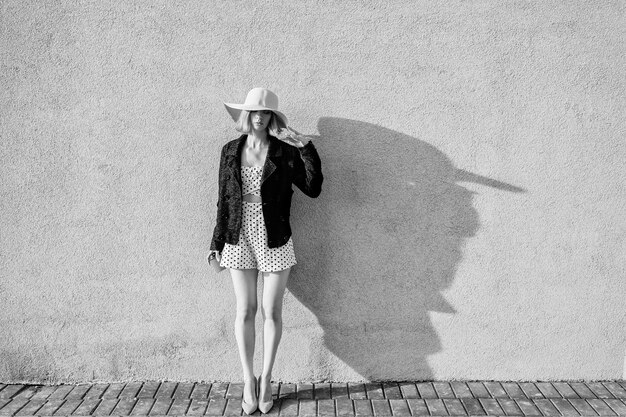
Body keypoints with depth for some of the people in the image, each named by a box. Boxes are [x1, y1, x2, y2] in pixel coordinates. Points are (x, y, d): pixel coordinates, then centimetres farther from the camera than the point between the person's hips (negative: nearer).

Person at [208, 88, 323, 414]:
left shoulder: (286, 151, -1)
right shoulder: (230, 151, 5)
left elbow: (313, 189, -10)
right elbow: (224, 199, 9)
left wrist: (307, 148, -16)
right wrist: (217, 242, 9)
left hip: (275, 240, -1)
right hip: (239, 239, 2)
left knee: (271, 312, 4)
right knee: (245, 311, 5)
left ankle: (266, 380, 21)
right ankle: (248, 382, 18)